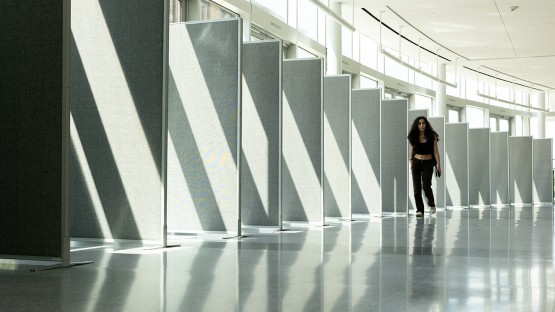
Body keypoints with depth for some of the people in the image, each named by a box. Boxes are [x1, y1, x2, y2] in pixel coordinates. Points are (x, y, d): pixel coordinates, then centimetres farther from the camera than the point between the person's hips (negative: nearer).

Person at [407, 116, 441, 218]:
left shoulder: (432, 136, -1)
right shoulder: (413, 137, 4)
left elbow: (435, 152, -1)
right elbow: (411, 151, 11)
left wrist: (438, 165, -5)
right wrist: (411, 164, 8)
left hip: (428, 163, -2)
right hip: (416, 163, 2)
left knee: (426, 186, -13)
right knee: (416, 187, -3)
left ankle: (431, 205, 13)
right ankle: (419, 210, 5)